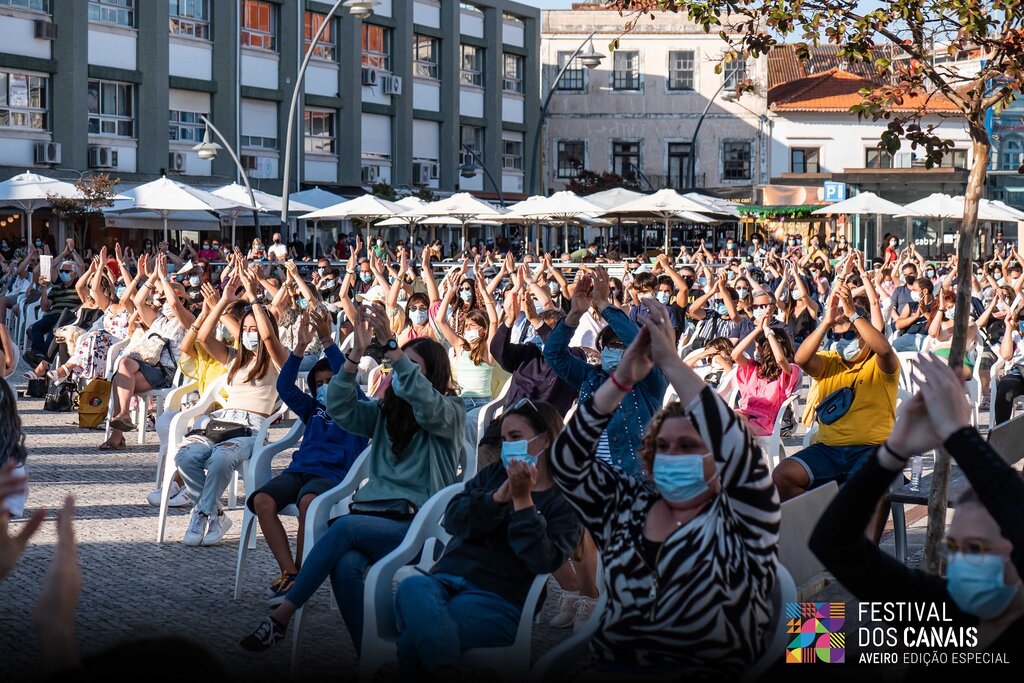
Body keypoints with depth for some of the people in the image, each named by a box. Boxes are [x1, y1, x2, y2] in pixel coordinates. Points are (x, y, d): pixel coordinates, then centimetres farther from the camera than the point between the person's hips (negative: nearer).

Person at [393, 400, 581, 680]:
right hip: (446, 579, 4)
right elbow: (452, 520, 6)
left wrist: (522, 500, -13)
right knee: (412, 587, -36)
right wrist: (499, 497, -10)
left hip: (498, 601, -4)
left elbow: (544, 562, -9)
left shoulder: (565, 502, 7)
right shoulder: (493, 474, 21)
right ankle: (444, 671, -51)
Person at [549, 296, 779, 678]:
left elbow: (739, 453, -15)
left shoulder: (740, 517, 2)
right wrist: (622, 379, -5)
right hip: (609, 670, 4)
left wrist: (671, 363, -16)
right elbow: (567, 461, 5)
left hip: (705, 675, -4)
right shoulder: (626, 503, 15)